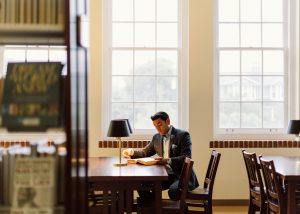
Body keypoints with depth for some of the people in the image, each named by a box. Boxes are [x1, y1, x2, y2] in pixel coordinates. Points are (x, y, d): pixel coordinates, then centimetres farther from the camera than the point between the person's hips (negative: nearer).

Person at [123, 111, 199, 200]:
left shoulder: (182, 135, -6)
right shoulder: (156, 137, 13)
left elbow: (187, 158, -16)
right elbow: (145, 152, 24)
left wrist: (167, 160, -29)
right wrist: (132, 152, 3)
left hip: (182, 176, -6)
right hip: (165, 175, 7)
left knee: (173, 191, -36)